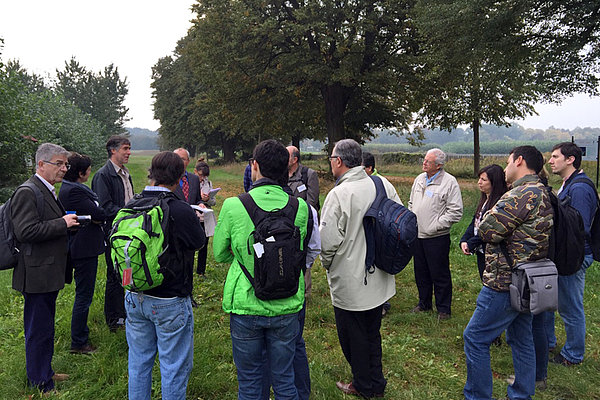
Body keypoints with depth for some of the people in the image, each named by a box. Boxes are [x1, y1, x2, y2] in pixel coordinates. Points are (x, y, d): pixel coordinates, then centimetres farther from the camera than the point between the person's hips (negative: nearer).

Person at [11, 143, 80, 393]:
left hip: (48, 273, 10)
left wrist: (66, 221, 11)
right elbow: (26, 231, -25)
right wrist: (62, 223, -21)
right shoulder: (27, 193, -16)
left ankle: (44, 372, 36)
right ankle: (40, 385, 15)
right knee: (39, 330, 2)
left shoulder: (47, 191, 15)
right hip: (37, 275, -10)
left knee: (45, 327, 21)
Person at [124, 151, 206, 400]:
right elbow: (199, 242, -5)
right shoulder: (181, 211, -21)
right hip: (170, 302, -5)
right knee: (174, 366, 11)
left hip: (135, 298, 6)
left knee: (139, 361, 21)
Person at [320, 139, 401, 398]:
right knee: (372, 333, 23)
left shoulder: (338, 194, -23)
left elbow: (328, 241, -23)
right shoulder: (385, 186, -3)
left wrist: (327, 265, -2)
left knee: (353, 337, 14)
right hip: (379, 279, 7)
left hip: (349, 282, -7)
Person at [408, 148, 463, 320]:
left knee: (440, 274, 2)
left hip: (437, 237, -6)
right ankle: (424, 304, 34)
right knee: (421, 272, 17)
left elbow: (456, 211, -13)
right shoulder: (419, 179, 11)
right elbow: (411, 203, 22)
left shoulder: (449, 182, -10)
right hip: (417, 235, 7)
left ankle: (443, 309, 19)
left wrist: (436, 225, -16)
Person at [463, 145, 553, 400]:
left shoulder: (524, 194, -21)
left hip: (506, 283, -10)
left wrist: (492, 214, -1)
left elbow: (486, 231, -19)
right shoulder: (541, 193, 12)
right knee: (521, 339, 20)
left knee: (475, 338, 0)